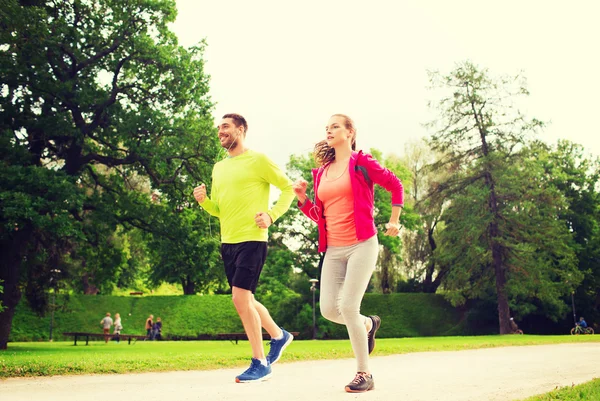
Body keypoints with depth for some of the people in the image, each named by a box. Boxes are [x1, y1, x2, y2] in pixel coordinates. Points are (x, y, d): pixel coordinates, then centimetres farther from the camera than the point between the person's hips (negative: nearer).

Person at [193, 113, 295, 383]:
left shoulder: (258, 160, -4)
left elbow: (288, 188, -2)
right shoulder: (219, 168, 16)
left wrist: (271, 215, -14)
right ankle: (279, 335, 38)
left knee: (240, 298, -13)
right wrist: (203, 200, 0)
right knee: (245, 300, 14)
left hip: (252, 240, -8)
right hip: (228, 242, 8)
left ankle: (259, 364, -1)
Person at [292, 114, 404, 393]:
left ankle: (364, 374, 2)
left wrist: (394, 221, 1)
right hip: (333, 249, 6)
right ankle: (368, 324, 32)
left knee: (348, 306, -13)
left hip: (361, 244, -6)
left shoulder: (361, 163, -3)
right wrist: (303, 200, 2)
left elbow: (395, 186, 5)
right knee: (328, 309, -1)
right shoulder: (322, 172, 13)